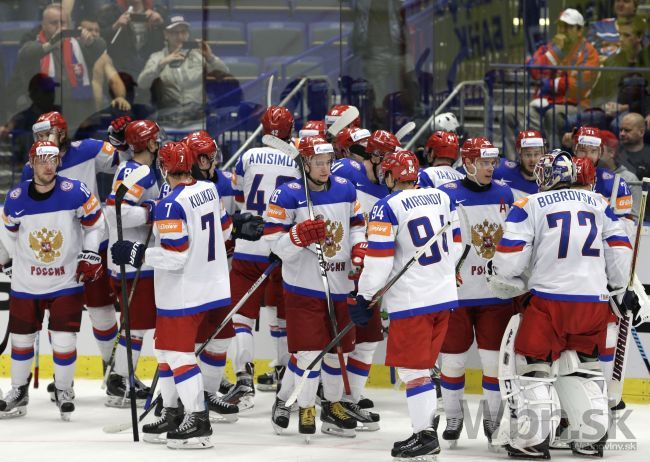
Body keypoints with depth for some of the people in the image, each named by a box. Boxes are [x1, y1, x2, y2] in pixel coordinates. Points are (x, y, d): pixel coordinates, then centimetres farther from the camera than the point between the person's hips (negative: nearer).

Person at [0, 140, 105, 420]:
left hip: (67, 281, -2)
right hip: (26, 282, 2)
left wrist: (90, 256, -6)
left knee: (64, 341, -3)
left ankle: (64, 391, 18)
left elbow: (95, 222, -1)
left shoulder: (75, 192, -15)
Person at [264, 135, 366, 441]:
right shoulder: (288, 195, -11)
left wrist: (359, 250, 0)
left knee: (338, 347, 13)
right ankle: (305, 409, 8)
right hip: (304, 286, -5)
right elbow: (274, 241, -12)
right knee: (308, 351, -7)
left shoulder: (345, 189, 4)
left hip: (341, 285, 5)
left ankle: (333, 405, 29)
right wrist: (301, 235, -28)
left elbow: (356, 225, 18)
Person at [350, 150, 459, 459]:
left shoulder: (387, 208, -11)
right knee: (423, 366, 17)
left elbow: (378, 260, -13)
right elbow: (456, 243, 18)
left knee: (412, 369, 0)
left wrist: (363, 297, -5)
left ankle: (426, 435, -2)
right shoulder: (442, 198, 8)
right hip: (444, 295, 7)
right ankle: (428, 426, 18)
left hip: (411, 300, -7)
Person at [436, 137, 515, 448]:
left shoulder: (505, 194, 6)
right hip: (456, 293, -3)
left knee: (496, 358, 5)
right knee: (453, 357, 5)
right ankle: (453, 418, 20)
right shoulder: (447, 195, -8)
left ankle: (493, 418, 18)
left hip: (497, 293, 3)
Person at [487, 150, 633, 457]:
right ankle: (592, 439, 18)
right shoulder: (599, 205, 12)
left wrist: (501, 284, 15)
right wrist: (622, 291, 28)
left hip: (548, 300, -4)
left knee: (531, 364, 6)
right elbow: (620, 255, 12)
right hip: (594, 301, 4)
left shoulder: (529, 207, -1)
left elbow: (508, 261, -5)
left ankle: (533, 440, -1)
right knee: (583, 365, 21)